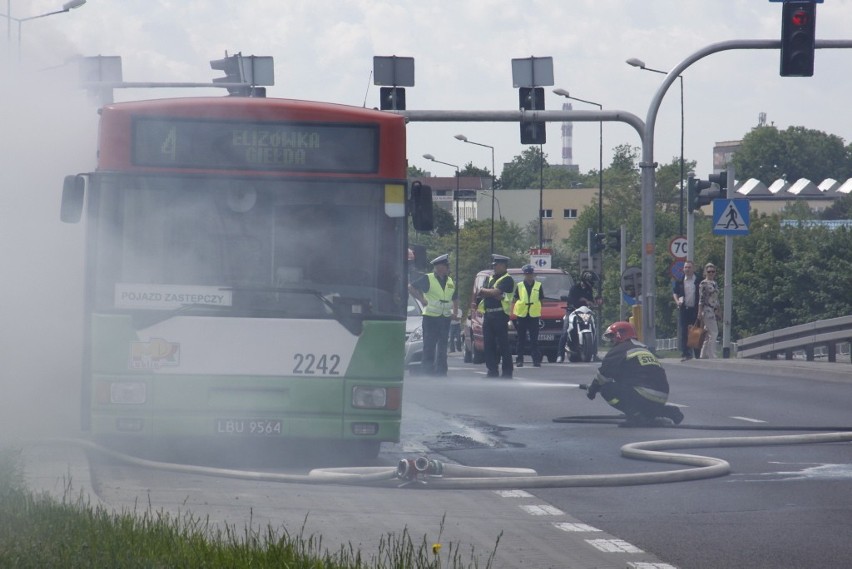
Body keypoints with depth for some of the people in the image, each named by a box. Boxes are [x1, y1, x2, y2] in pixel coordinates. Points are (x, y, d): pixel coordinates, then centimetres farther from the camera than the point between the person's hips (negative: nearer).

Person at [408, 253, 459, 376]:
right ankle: (428, 371, -2)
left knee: (443, 346, 8)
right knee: (429, 346, -5)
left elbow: (455, 298, 26)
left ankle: (441, 371, 13)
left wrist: (455, 311, 12)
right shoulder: (428, 279, -5)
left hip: (445, 319, 6)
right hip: (430, 317, -6)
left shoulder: (450, 281, 13)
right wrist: (422, 300, -10)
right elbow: (411, 287, -6)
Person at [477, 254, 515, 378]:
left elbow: (496, 292, -16)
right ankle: (492, 370, 11)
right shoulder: (490, 279, 19)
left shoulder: (507, 280, -5)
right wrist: (495, 295, -9)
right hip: (488, 315, 8)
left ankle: (507, 372, -4)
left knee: (503, 345, -6)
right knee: (489, 344, 6)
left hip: (500, 315, -8)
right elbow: (480, 293, 6)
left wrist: (484, 291, 0)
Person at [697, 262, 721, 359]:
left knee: (708, 335, 8)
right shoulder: (703, 284, -4)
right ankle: (712, 356, -14)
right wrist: (700, 313, -14)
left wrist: (720, 313, 18)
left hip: (714, 311, 8)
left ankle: (704, 355, 13)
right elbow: (701, 299, -9)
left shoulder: (715, 284, 17)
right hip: (707, 310, -8)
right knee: (713, 333, -13)